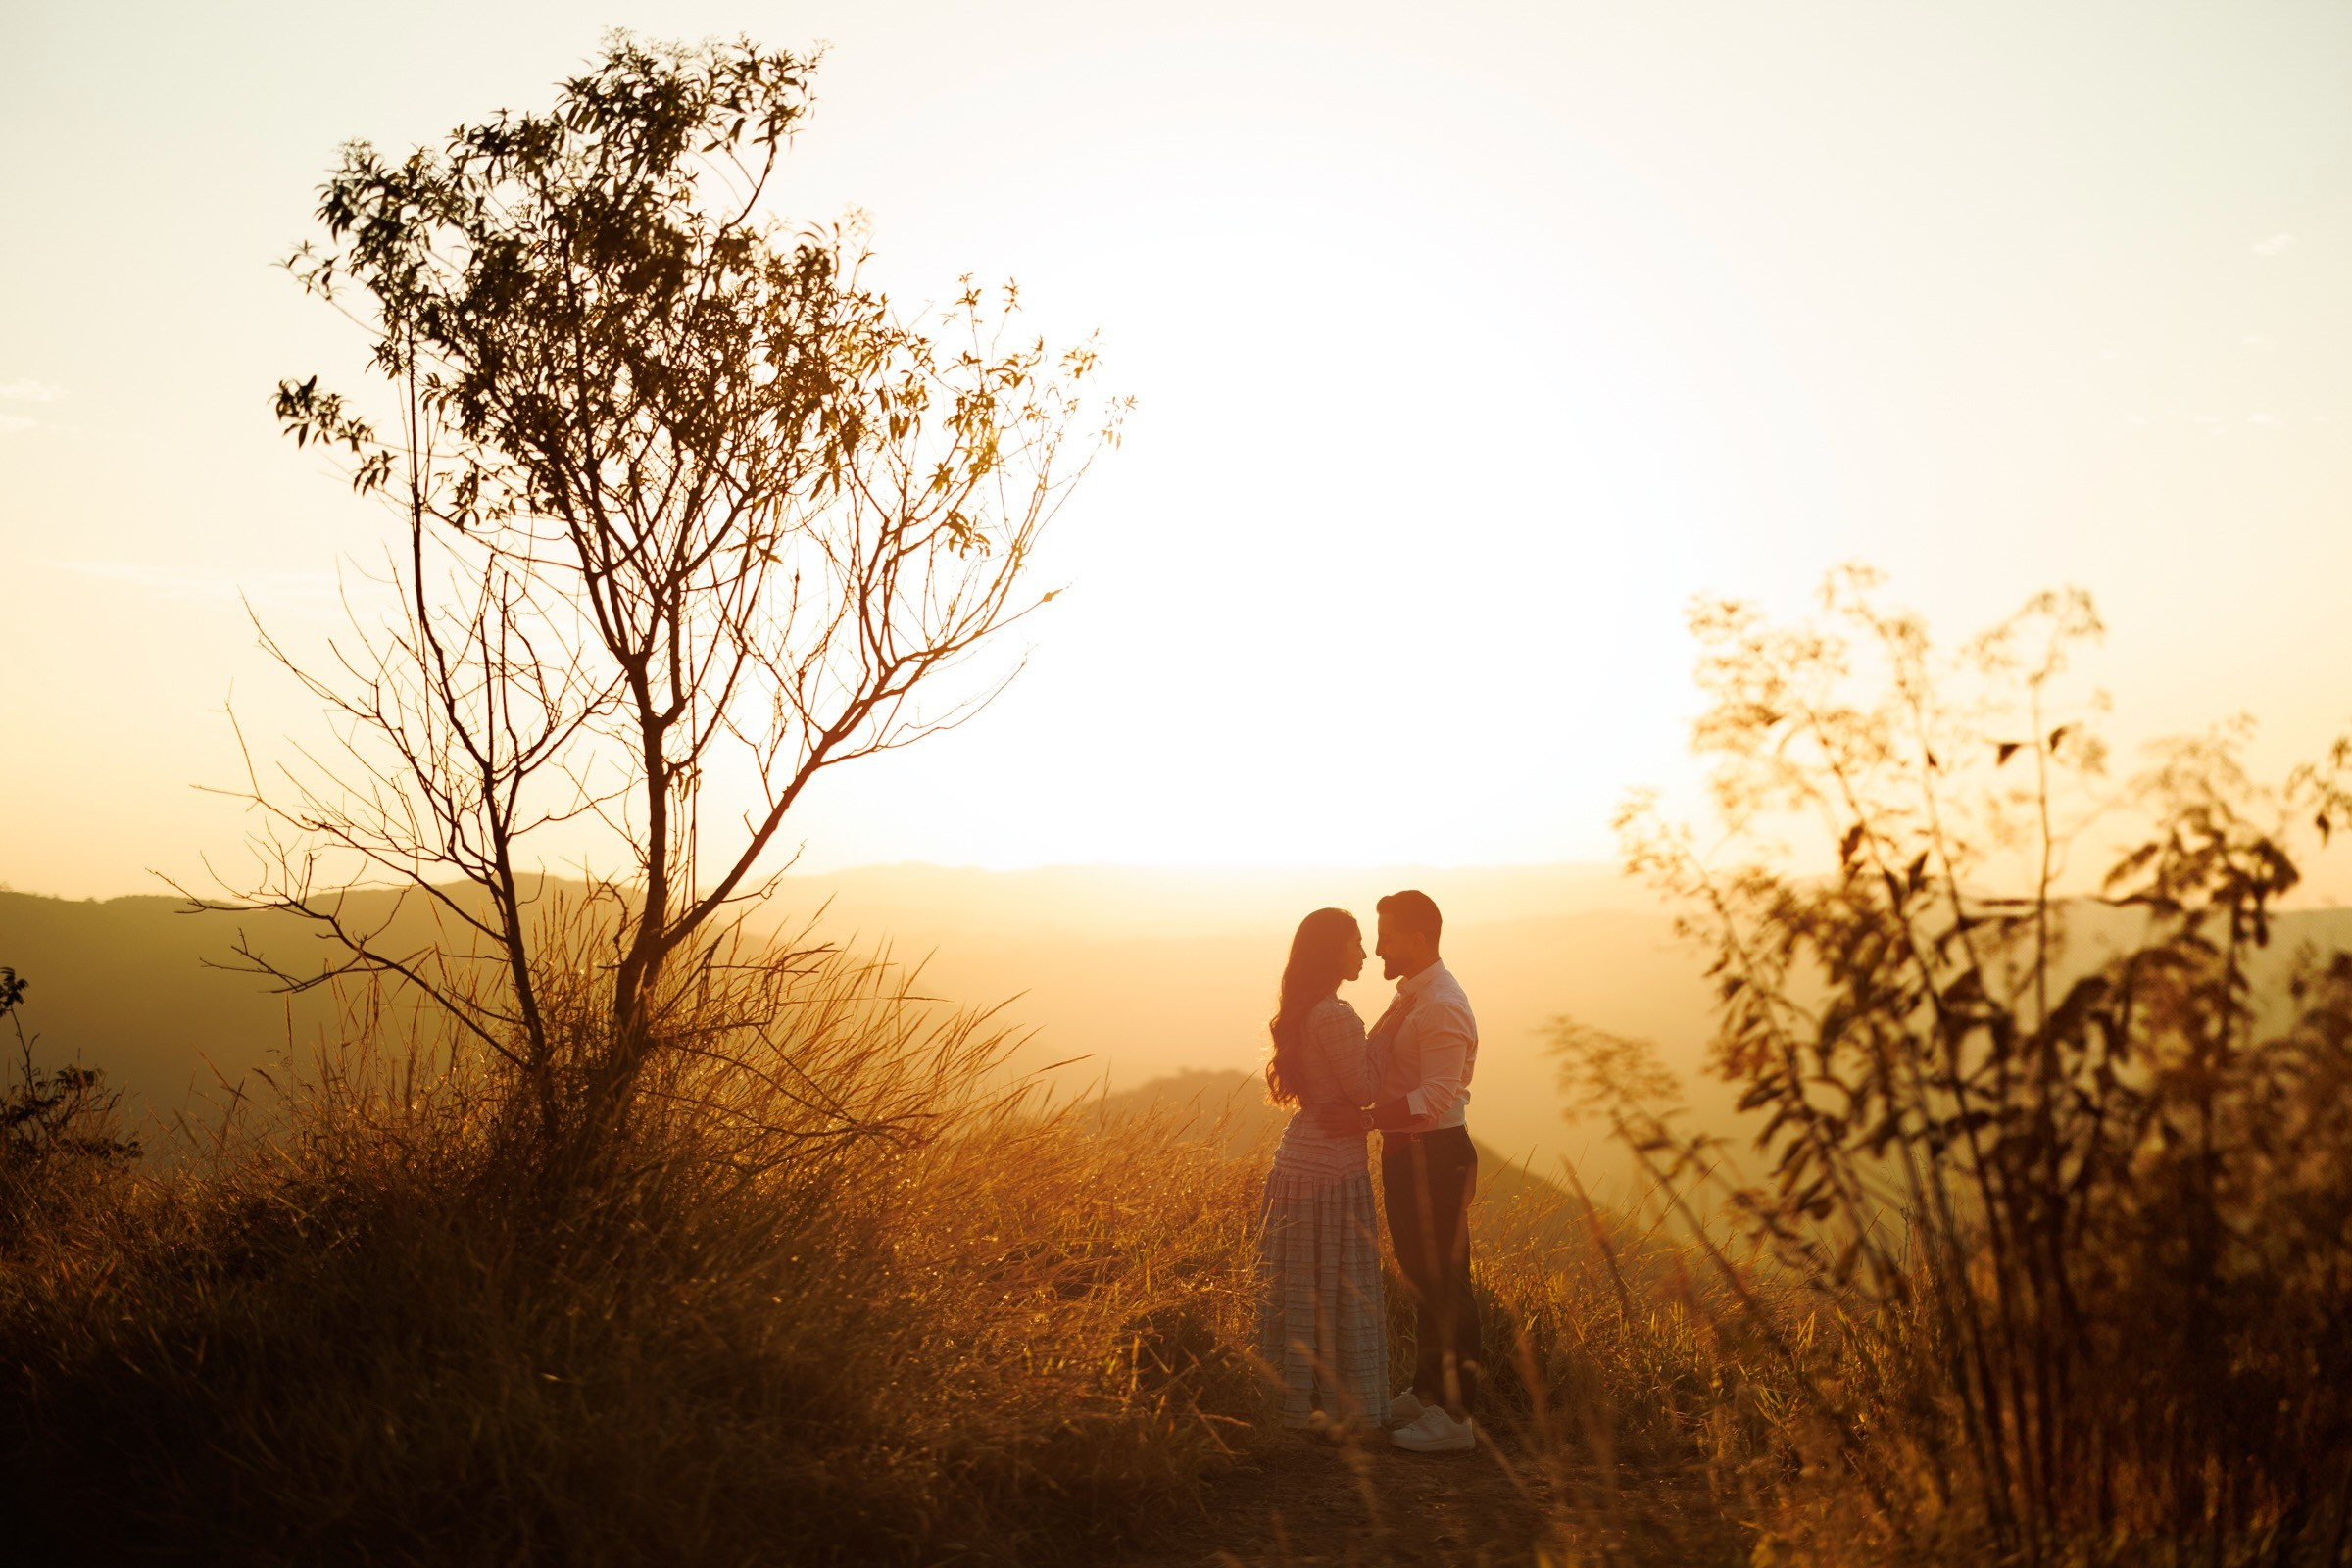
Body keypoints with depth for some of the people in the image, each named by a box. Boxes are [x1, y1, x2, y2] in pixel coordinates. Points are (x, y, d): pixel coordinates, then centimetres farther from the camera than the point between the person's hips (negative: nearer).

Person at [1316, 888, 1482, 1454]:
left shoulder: (1443, 1007, -19)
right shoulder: (1410, 997, 11)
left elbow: (1434, 1099, -26)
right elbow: (1381, 1072, 16)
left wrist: (1363, 1119, -29)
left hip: (1436, 1155, -10)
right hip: (1406, 1152, 10)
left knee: (1443, 1281, -2)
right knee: (1419, 1277, 19)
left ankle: (1455, 1415, 6)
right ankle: (1425, 1392, 33)